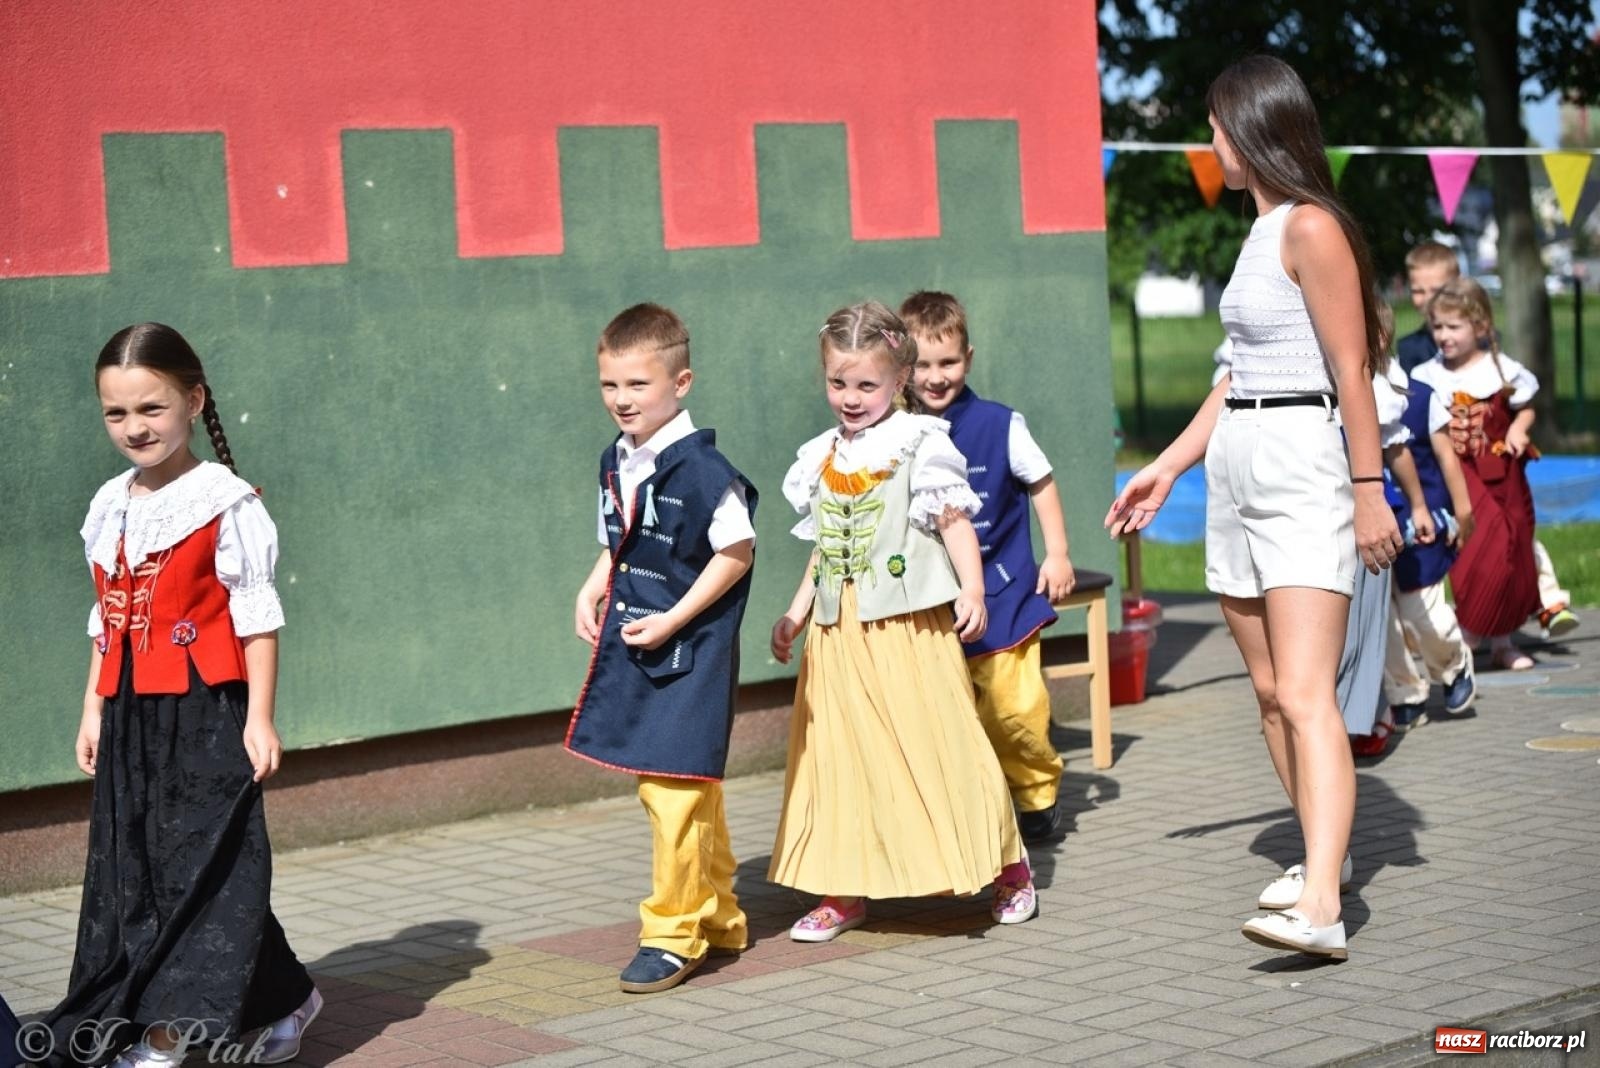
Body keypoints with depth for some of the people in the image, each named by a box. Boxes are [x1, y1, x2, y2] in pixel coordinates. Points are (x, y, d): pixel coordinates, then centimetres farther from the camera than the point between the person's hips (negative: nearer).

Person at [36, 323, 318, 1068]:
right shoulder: (109, 508, 11)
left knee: (197, 868, -4)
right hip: (129, 717, 7)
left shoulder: (225, 502, -8)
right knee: (133, 869, 8)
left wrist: (259, 719, -12)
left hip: (205, 712, -7)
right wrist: (93, 710, 16)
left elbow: (256, 617, -9)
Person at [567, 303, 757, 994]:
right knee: (692, 790, 17)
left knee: (673, 789, -8)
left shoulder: (703, 468, -17)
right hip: (632, 646, 8)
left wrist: (672, 620, -16)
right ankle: (718, 918, 29)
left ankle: (674, 934, 3)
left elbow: (737, 552, -14)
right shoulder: (615, 463, 8)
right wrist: (593, 589, 3)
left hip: (689, 651, -8)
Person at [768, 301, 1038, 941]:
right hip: (838, 631, 5)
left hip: (908, 624, -5)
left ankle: (1009, 867, 14)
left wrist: (972, 590, -18)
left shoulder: (920, 444, -3)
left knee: (940, 744, -2)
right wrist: (796, 613, 18)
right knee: (840, 755, 5)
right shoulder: (821, 458, 13)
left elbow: (954, 522, -6)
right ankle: (845, 891, 13)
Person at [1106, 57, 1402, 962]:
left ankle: (1321, 909, -24)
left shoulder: (1311, 229, -11)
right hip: (1237, 467, 9)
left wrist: (1370, 489, -16)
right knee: (1270, 690, 11)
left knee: (1306, 696, -18)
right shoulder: (1262, 233, 17)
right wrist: (1167, 468, 23)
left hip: (1302, 466, -9)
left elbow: (1351, 370, -14)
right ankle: (1323, 850, 25)